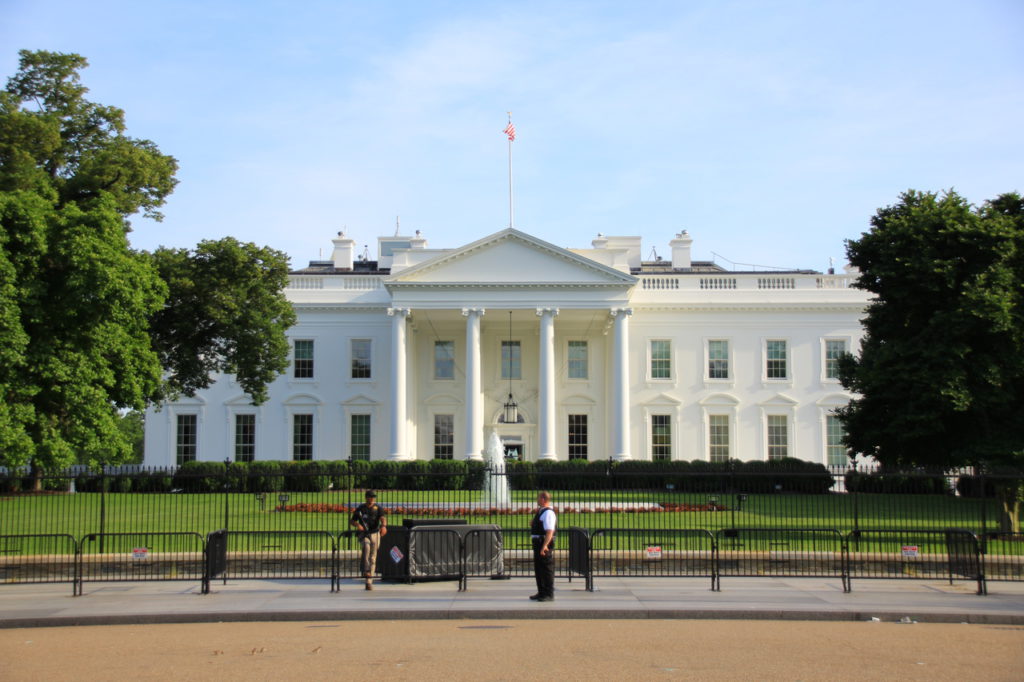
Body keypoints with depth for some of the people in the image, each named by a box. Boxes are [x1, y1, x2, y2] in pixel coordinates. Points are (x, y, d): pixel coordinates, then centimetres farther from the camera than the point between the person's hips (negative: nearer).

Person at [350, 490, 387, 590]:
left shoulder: (378, 508, 4)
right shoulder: (360, 509, 6)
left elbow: (383, 518, -15)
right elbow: (351, 521, 9)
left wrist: (383, 526, -38)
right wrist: (357, 524, -15)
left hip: (375, 534, 1)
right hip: (363, 533, -1)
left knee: (372, 558, 2)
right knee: (366, 545, -34)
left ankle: (369, 582, 9)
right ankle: (366, 570, -35)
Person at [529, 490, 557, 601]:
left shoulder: (548, 513, -17)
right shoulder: (541, 511, 16)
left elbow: (550, 531, -25)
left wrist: (544, 546, -31)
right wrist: (533, 524, 13)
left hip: (545, 546, -11)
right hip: (538, 544, 11)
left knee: (547, 570, -4)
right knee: (538, 569, 17)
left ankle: (549, 594, 1)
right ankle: (541, 592, 26)